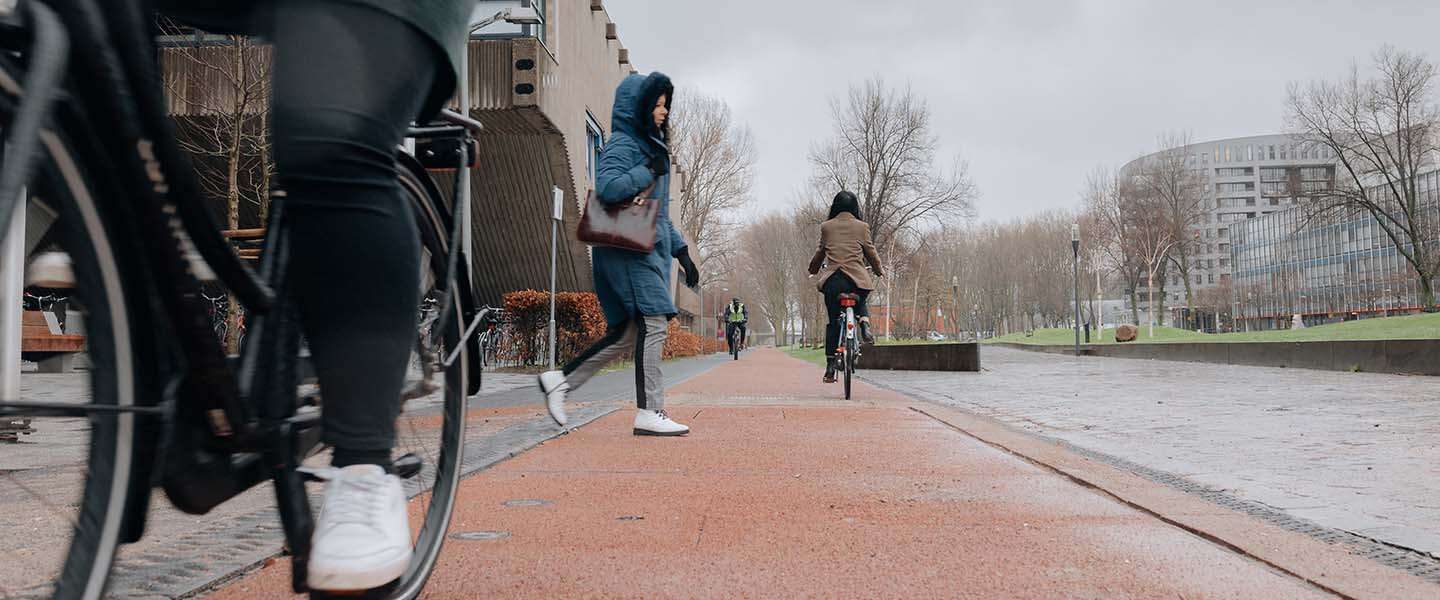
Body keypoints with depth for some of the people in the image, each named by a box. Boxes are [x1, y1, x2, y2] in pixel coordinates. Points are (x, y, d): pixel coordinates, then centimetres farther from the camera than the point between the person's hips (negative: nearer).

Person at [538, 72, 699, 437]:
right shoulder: (622, 145, -5)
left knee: (624, 334, 7)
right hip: (628, 250, -10)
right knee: (653, 322, -14)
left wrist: (682, 254, 22)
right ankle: (649, 413, -12)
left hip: (649, 249, 10)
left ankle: (560, 380, 14)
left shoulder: (651, 146, 25)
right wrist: (649, 170, -13)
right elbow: (608, 187, -26)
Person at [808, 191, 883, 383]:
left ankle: (830, 366, 6)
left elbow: (820, 252, 19)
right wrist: (879, 271, 30)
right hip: (857, 278, 0)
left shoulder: (826, 227, 9)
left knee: (832, 321, 10)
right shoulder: (862, 226, 6)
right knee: (860, 303, 31)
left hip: (832, 280, 1)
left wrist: (813, 270, 38)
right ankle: (865, 325, -1)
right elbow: (870, 252, 12)